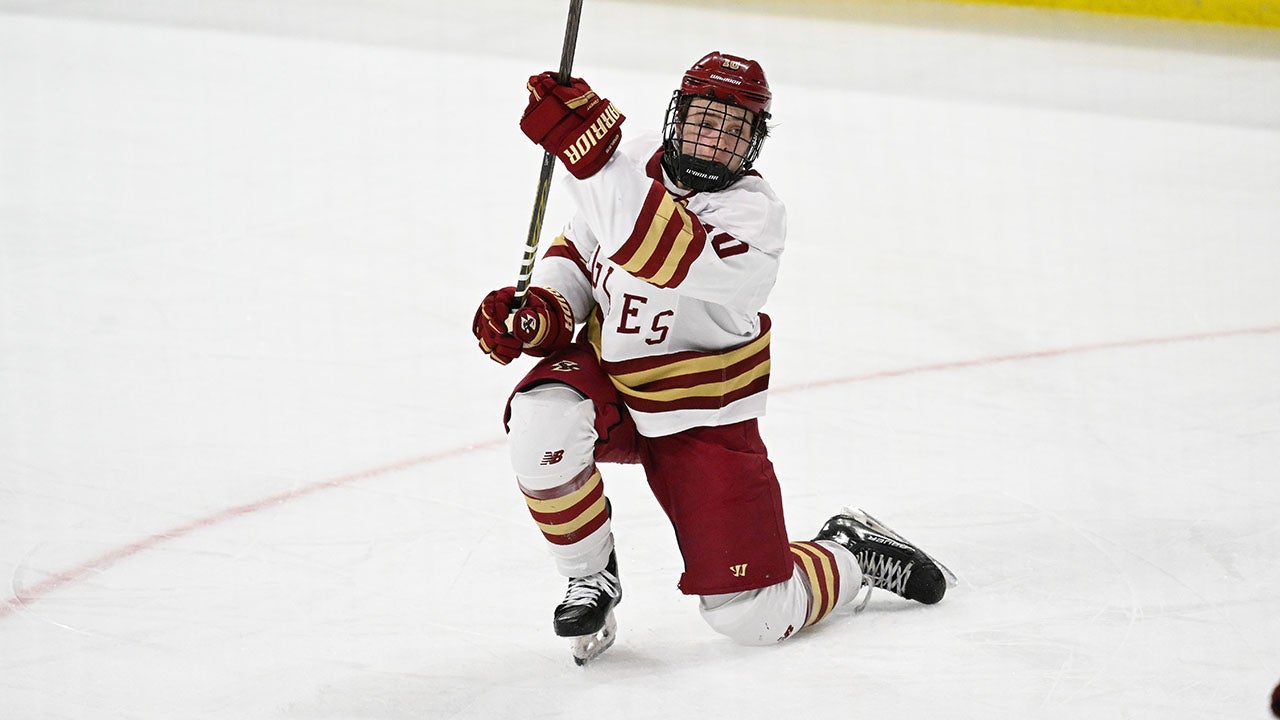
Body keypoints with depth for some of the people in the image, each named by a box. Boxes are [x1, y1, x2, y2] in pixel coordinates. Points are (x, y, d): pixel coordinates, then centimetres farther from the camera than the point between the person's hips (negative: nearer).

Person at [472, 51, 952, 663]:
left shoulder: (755, 214, -25)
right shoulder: (633, 164, -9)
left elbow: (665, 258, -46)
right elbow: (579, 250, 11)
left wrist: (588, 148, -56)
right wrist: (543, 310, -11)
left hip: (703, 421, -4)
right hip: (608, 375, 4)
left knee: (754, 616, -5)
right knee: (543, 421, -33)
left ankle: (852, 555, 29)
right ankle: (591, 577, -7)